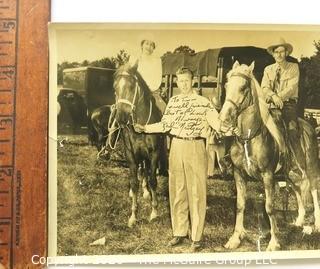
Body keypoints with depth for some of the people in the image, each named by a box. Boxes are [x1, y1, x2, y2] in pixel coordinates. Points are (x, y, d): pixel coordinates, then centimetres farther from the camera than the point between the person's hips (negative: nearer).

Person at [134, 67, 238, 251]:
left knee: (196, 193, 1)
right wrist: (145, 128, 9)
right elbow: (165, 125, 15)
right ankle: (180, 233, 25)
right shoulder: (173, 101, 10)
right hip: (176, 147, 5)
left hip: (196, 148, -4)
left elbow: (216, 122, -11)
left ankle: (197, 237, 10)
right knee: (177, 192, 11)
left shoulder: (203, 102, -4)